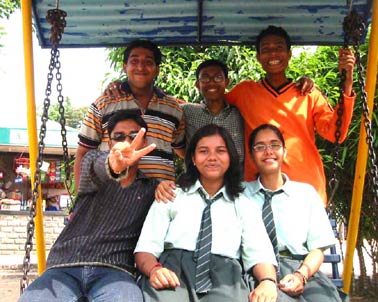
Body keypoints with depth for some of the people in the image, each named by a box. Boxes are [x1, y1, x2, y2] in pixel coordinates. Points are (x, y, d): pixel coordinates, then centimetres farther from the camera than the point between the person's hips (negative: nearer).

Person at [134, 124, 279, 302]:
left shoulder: (244, 205, 20)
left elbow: (259, 254, 6)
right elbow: (146, 249, 7)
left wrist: (268, 281, -17)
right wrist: (154, 270, -17)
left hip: (223, 275, 2)